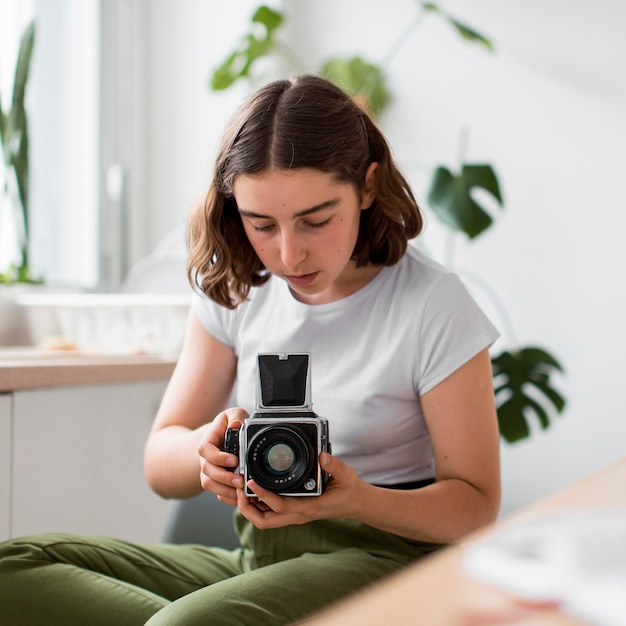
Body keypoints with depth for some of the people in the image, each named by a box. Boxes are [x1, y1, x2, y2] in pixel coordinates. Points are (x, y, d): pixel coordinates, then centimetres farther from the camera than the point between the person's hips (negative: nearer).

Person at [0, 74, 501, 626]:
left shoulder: (434, 306, -10)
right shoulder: (235, 287, 4)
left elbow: (475, 505, -6)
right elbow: (160, 464, 5)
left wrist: (357, 500, -26)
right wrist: (207, 448, -20)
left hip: (381, 560, -5)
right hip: (256, 558, 6)